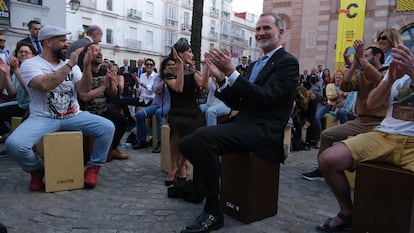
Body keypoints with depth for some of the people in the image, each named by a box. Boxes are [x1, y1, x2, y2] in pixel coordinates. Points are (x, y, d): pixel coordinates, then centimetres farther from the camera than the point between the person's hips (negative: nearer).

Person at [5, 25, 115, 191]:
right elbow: (45, 85, -25)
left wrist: (87, 66, -15)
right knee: (14, 144, -30)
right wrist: (70, 64, -23)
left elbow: (84, 89, -1)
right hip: (43, 118, -3)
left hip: (74, 116, 4)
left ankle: (93, 168, 2)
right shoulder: (30, 64, -4)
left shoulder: (70, 64, 10)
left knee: (108, 127, -19)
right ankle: (36, 170, 4)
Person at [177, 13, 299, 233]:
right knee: (188, 143, -2)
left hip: (263, 131, -8)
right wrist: (222, 78, -2)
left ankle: (212, 211, -19)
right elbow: (237, 103, 14)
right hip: (244, 125, 8)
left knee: (204, 136, -30)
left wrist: (231, 73, -24)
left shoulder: (287, 62, -4)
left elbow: (265, 97, -19)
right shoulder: (256, 64, 21)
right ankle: (203, 184, 22)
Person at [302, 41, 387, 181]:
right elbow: (344, 87, -3)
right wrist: (354, 64, -8)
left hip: (380, 124, -6)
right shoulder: (360, 76, 15)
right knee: (326, 134, -3)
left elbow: (379, 80, -26)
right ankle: (322, 170, 10)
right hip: (360, 122, 6)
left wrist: (362, 58, -26)